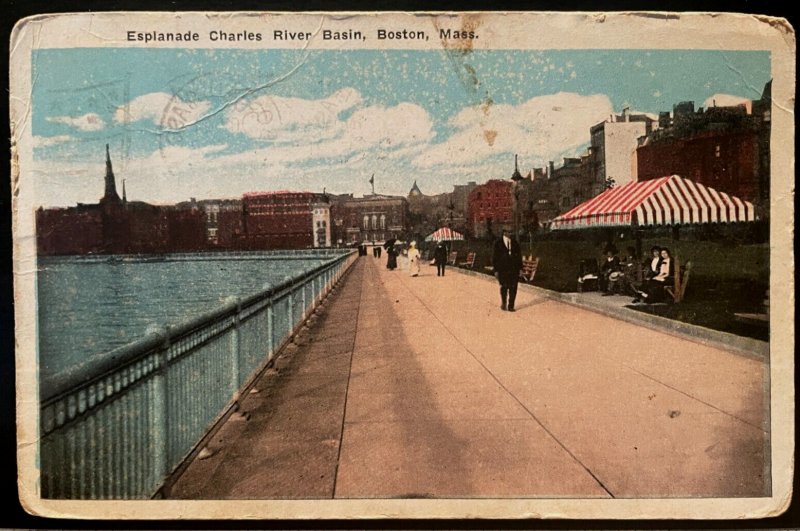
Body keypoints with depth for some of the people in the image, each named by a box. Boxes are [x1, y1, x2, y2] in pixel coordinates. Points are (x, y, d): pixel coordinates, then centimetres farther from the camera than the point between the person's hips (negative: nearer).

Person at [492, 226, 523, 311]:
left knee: (513, 288, -2)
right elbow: (494, 256, 0)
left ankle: (510, 306, 5)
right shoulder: (498, 243, -1)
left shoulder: (514, 243, 8)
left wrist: (519, 268, 5)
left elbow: (519, 256, 12)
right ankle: (503, 303, 26)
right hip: (502, 269, -2)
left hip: (514, 269, 2)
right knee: (504, 287, 4)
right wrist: (496, 269, -5)